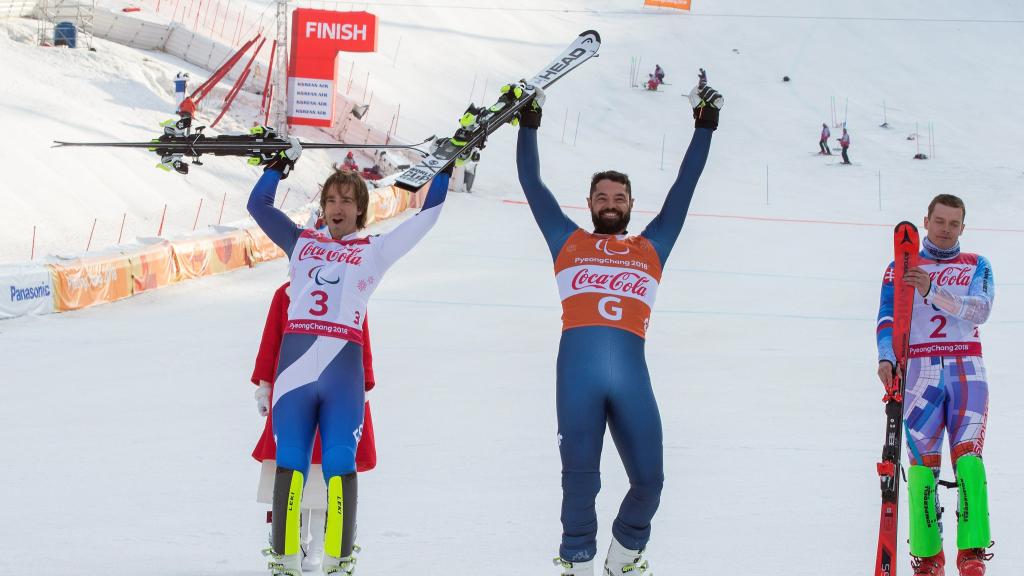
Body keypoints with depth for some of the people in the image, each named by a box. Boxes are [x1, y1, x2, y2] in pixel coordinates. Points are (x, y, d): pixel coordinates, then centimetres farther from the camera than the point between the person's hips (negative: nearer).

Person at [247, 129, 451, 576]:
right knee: (289, 463, -1)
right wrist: (280, 163, 22)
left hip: (343, 370, -1)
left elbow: (425, 217, 16)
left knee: (339, 465, -5)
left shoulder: (375, 251, 14)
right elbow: (259, 205, 21)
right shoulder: (301, 242, 19)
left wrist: (444, 168, 19)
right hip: (295, 365, 2)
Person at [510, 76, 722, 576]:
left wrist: (704, 128, 28)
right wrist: (528, 123, 23)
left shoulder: (651, 249, 25)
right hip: (577, 367, -1)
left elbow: (683, 188, 27)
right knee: (579, 476, -4)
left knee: (648, 479, -3)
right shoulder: (568, 243, 23)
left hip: (631, 370, 1)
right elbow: (533, 185, 25)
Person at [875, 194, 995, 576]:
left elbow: (980, 309, -6)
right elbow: (888, 318, 0)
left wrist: (932, 291, -20)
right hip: (921, 373, 0)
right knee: (923, 463, -6)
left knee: (968, 457, -16)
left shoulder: (977, 267, 13)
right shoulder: (901, 268, 12)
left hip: (966, 373, 0)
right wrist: (886, 359, -20)